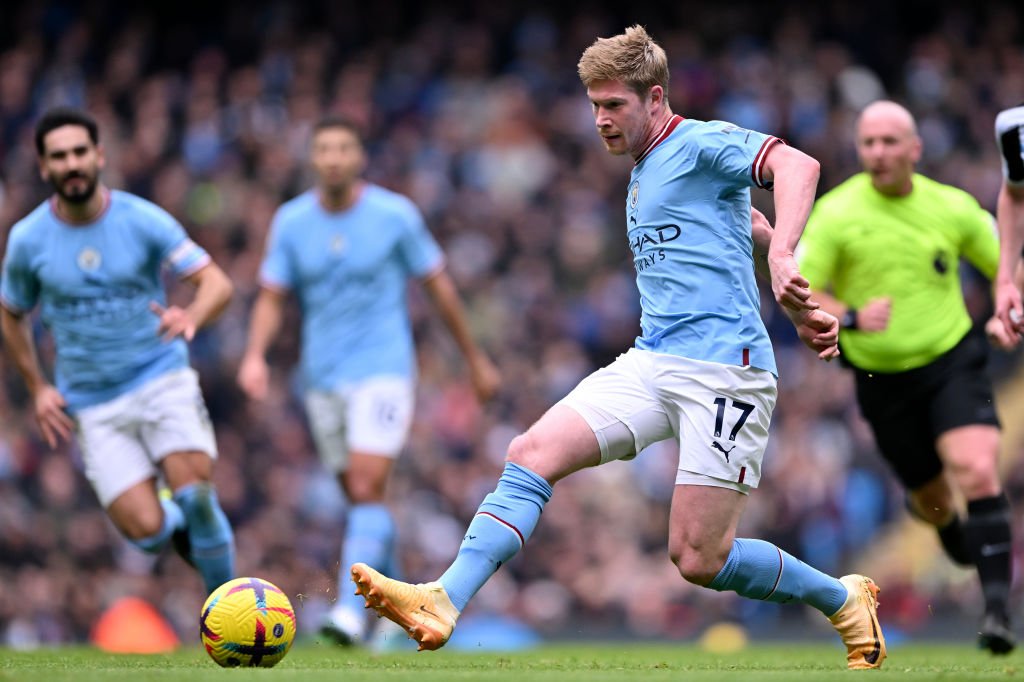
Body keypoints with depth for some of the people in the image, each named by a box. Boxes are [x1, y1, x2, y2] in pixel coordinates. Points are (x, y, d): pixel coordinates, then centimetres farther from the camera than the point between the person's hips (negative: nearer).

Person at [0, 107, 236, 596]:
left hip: (161, 377, -1)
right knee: (145, 528, -16)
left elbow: (217, 284, -8)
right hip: (93, 404, 1)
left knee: (194, 491, -22)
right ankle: (179, 522, 21)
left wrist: (192, 316, -30)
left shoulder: (143, 220, -6)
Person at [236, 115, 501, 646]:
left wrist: (476, 359, 9)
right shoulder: (290, 222, 0)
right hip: (323, 378, 4)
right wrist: (255, 356, -17)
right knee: (360, 498, 11)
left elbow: (439, 285, 3)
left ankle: (351, 611, -24)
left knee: (367, 490, -18)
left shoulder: (395, 215, -7)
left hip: (383, 370, -4)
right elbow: (271, 297, 3)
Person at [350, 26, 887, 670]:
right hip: (651, 365, 8)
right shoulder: (643, 173, 22)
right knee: (533, 453, -14)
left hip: (724, 371, -8)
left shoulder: (700, 144, -5)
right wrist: (802, 308, 25)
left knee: (700, 559, -9)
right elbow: (753, 227, 32)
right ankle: (444, 603, -23)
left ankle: (846, 600, 15)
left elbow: (796, 164, -23)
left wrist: (783, 261, -38)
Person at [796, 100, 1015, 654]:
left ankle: (997, 606, -23)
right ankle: (944, 522, 50)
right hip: (882, 379, 1)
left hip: (953, 361, -1)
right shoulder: (836, 214, -9)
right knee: (933, 496, 12)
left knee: (976, 471, -23)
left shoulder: (953, 208, -3)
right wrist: (850, 317, -28)